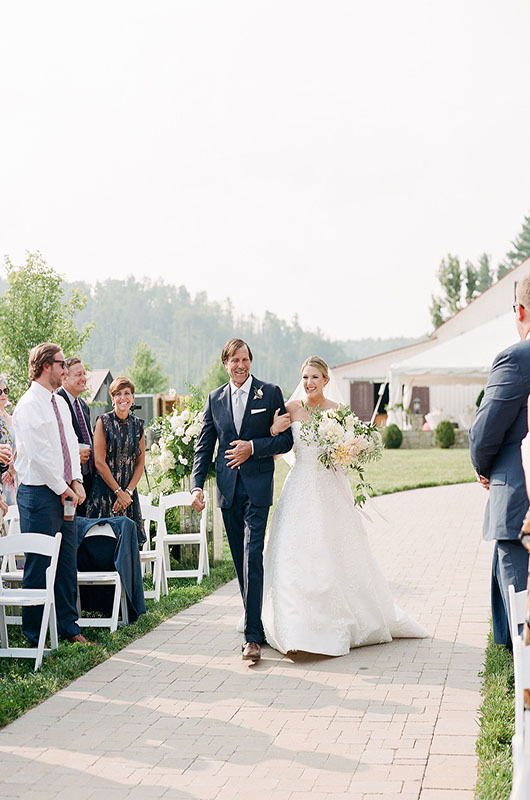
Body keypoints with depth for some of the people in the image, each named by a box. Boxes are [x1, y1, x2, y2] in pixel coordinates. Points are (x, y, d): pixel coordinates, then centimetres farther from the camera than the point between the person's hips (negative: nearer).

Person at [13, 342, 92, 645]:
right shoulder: (29, 405, -12)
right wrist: (62, 488, -11)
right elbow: (39, 454, -17)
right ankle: (35, 637, 4)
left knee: (68, 562, 12)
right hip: (39, 494, -8)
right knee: (39, 565, -4)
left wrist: (77, 481, 1)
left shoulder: (61, 404, 15)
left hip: (64, 493, 8)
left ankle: (68, 626, 23)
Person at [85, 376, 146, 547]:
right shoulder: (104, 422, -5)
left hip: (129, 493, 4)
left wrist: (128, 491, -4)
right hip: (104, 491, -4)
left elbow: (140, 463, 9)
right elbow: (99, 462, -9)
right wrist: (119, 492, -10)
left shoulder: (138, 425, 8)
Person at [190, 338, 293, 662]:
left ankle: (253, 636, -14)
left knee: (252, 556, -13)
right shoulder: (215, 398, 11)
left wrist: (253, 447, -14)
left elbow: (286, 440, 0)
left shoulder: (270, 393, 1)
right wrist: (197, 486, 0)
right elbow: (204, 446, 11)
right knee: (241, 560, 10)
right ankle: (256, 621, 23)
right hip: (228, 489, 4)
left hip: (257, 488, -4)